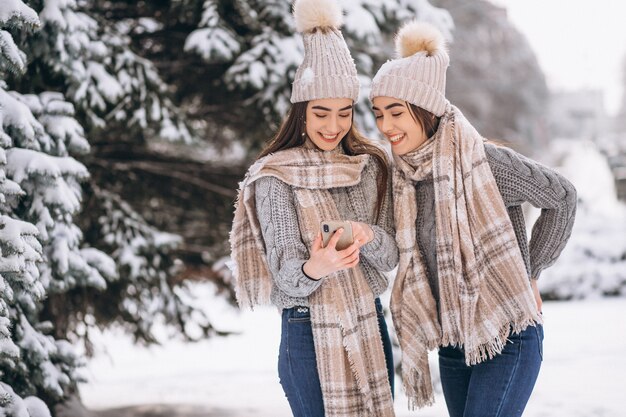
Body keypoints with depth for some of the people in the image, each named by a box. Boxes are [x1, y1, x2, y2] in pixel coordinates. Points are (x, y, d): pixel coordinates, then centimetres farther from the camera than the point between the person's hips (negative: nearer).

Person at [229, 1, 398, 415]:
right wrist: (315, 268, -35)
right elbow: (285, 275, -12)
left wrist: (368, 236, -18)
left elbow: (390, 257, 4)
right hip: (309, 333, -4)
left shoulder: (372, 166, 6)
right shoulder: (275, 177, -7)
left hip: (370, 327, 4)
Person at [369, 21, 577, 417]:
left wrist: (529, 273, 0)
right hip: (453, 343, 6)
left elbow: (562, 198, -3)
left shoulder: (486, 160, -15)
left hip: (507, 339, -6)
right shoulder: (405, 174, 3)